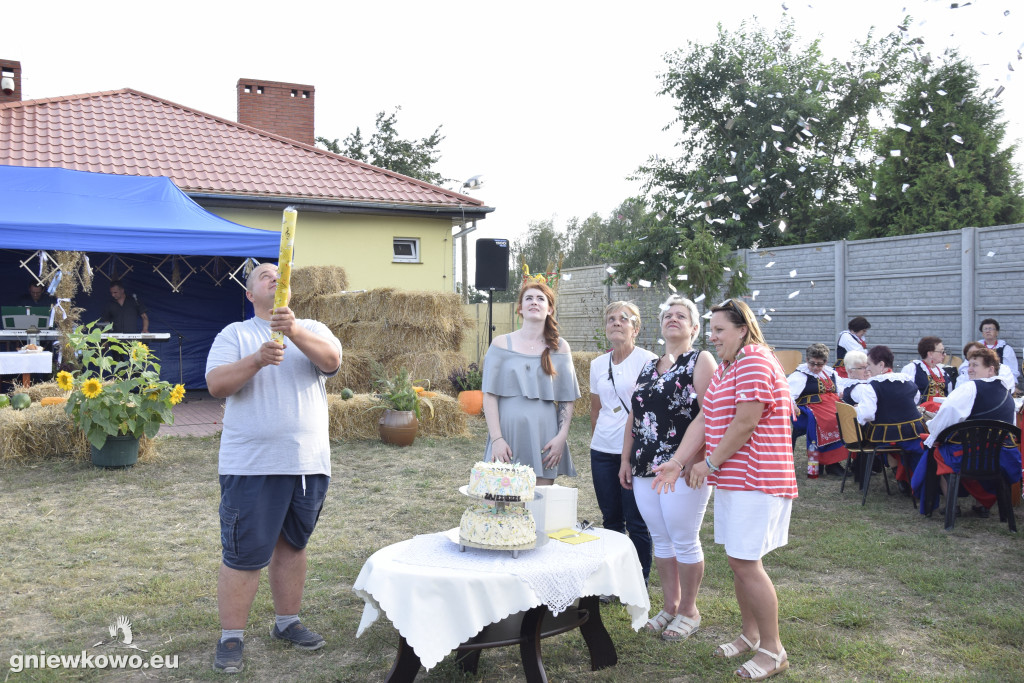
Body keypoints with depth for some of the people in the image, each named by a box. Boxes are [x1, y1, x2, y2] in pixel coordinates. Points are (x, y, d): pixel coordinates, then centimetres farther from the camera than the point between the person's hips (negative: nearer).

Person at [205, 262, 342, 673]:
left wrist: (295, 332, -28)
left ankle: (287, 622, 29)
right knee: (244, 554, -1)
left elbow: (332, 360, -10)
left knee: (293, 545, 15)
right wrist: (257, 359, -24)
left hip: (308, 462, 3)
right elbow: (216, 385, -8)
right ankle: (230, 638, 12)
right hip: (252, 465, -3)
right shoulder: (235, 334, 5)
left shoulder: (313, 330, 11)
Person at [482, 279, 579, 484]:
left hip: (544, 438, 1)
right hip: (508, 436, -1)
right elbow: (490, 396, 0)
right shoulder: (501, 344, 4)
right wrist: (496, 439, -9)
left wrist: (562, 437, -3)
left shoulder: (560, 348, 7)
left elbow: (568, 400, 8)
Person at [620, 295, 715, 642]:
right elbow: (634, 416, 18)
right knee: (660, 539, 13)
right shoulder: (649, 366, 16)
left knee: (684, 541, 2)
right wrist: (626, 458, 13)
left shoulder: (700, 361, -3)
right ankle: (670, 604, 26)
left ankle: (688, 610, 18)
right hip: (646, 469, 6)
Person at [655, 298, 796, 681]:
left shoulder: (755, 362, -15)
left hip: (756, 482, -10)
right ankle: (750, 635, 29)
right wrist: (678, 462, 0)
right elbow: (703, 420, 11)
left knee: (745, 563, -7)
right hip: (731, 479, 10)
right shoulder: (725, 369, 17)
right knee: (739, 561, 15)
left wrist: (710, 463, -13)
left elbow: (745, 422, -21)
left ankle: (773, 650, 7)